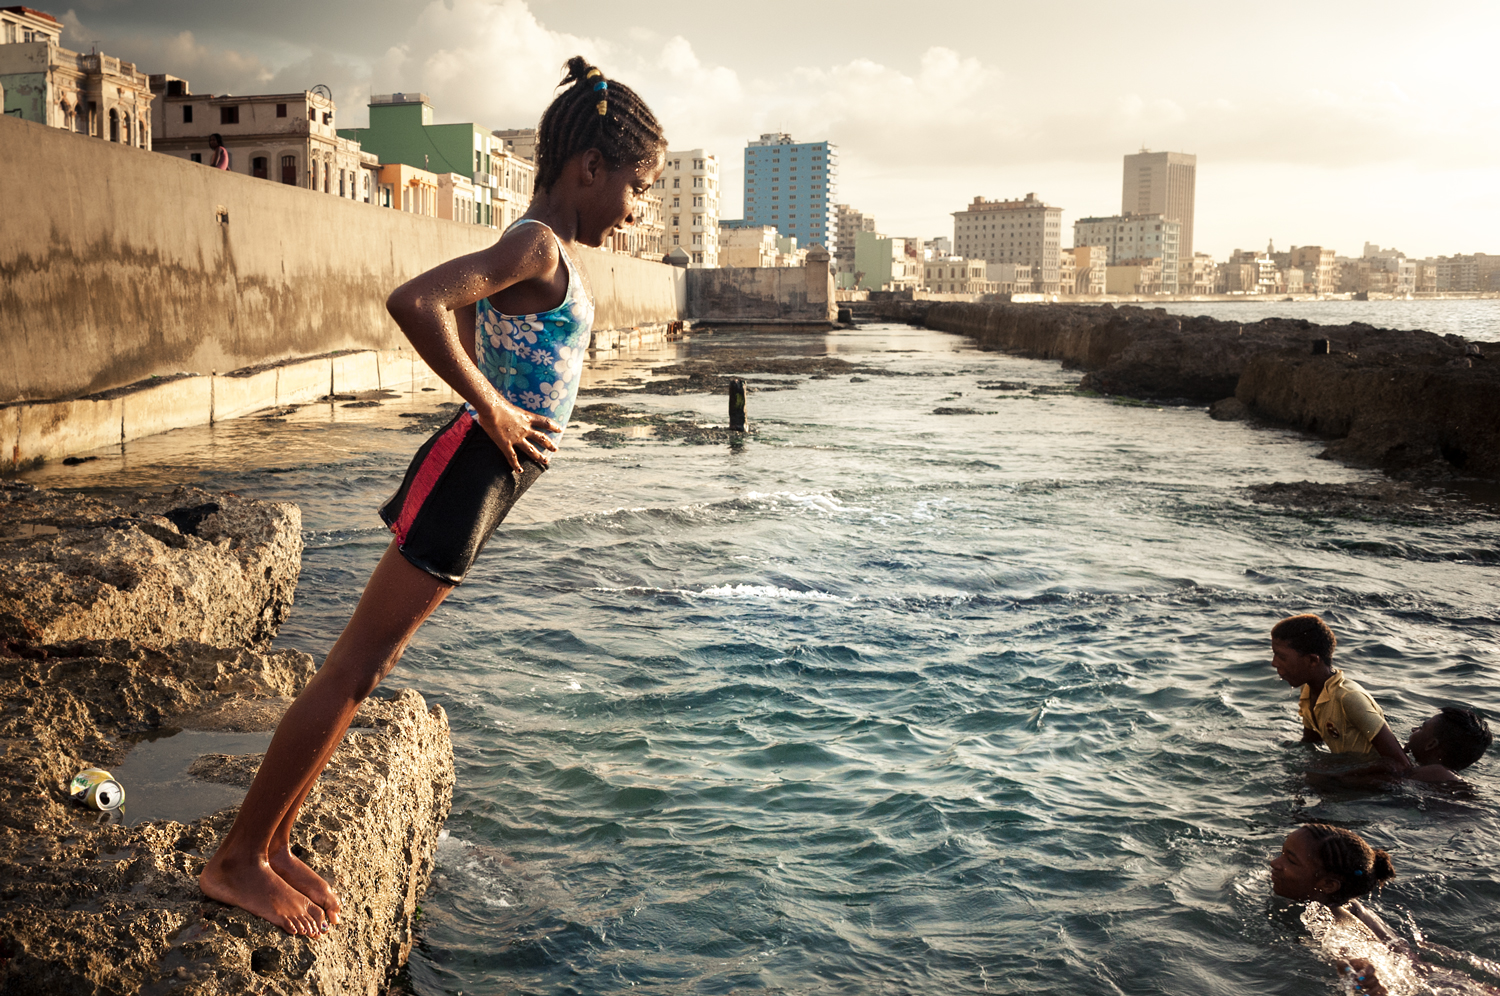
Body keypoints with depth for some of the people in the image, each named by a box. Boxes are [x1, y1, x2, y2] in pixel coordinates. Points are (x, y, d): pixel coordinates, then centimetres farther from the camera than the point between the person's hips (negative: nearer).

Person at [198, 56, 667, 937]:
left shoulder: (550, 253, 16)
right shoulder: (538, 245, -14)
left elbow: (464, 321, 31)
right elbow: (414, 302, -29)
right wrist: (495, 412, -20)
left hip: (488, 475, 10)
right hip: (472, 471, -10)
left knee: (367, 669, 12)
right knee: (355, 667, -3)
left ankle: (272, 844, 22)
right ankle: (237, 862, 7)